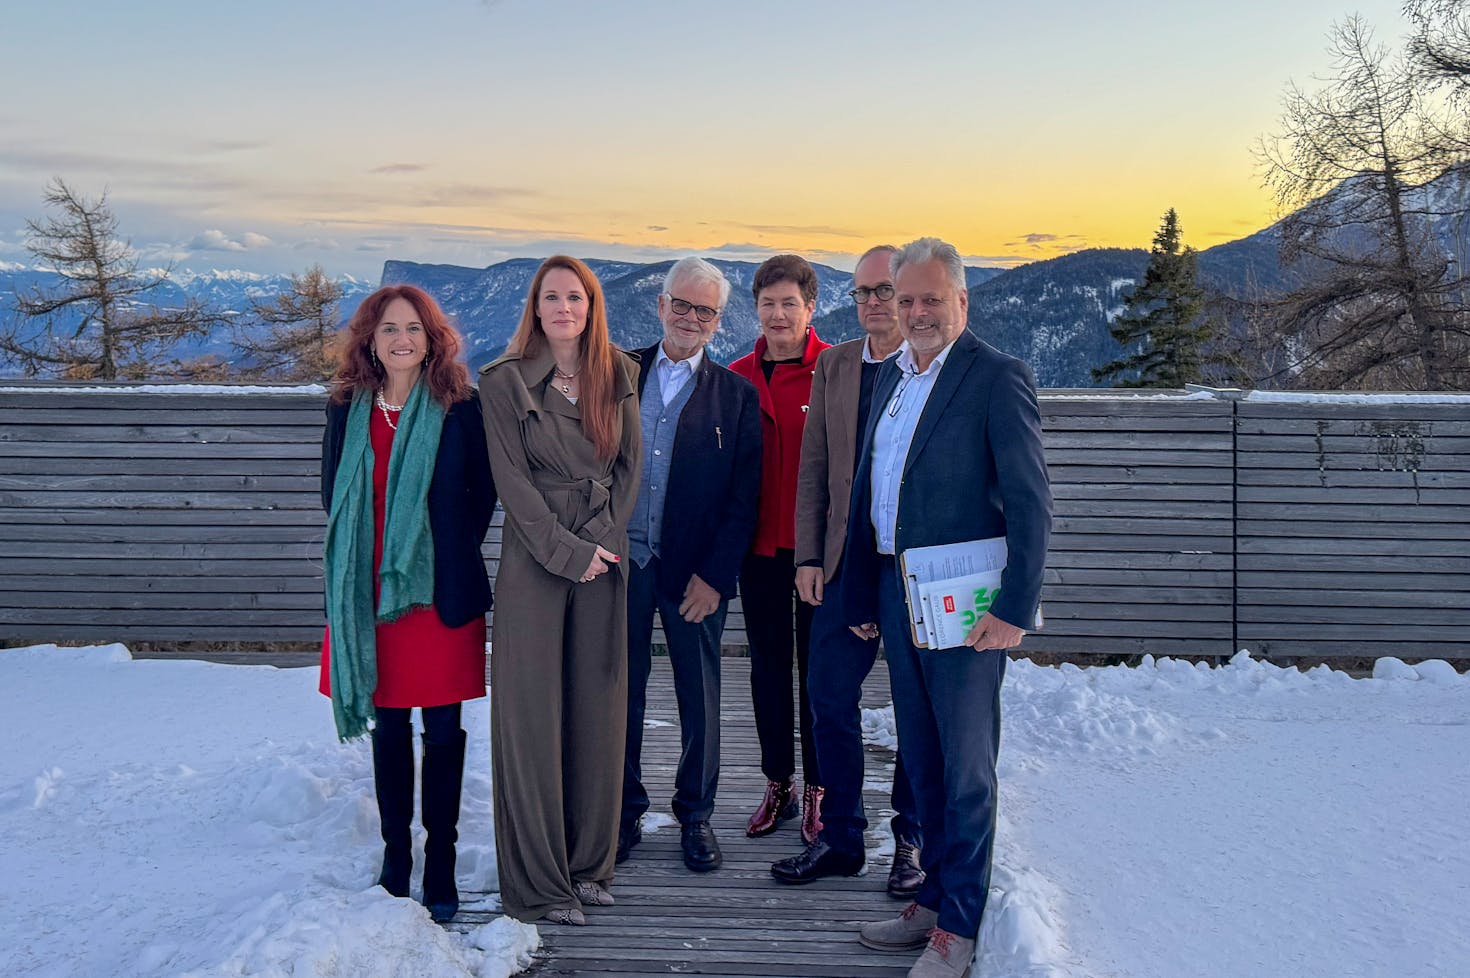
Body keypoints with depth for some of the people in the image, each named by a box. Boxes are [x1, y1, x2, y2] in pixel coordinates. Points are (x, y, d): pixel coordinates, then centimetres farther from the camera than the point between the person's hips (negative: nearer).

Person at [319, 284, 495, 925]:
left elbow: (484, 493, 3)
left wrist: (451, 559, -2)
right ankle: (395, 856, 25)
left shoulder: (459, 409, -3)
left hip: (440, 592, -3)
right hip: (368, 595, 3)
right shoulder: (348, 410, 6)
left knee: (442, 730, 4)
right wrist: (351, 570, 5)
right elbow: (334, 495, 13)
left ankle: (440, 866, 16)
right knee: (387, 728, 12)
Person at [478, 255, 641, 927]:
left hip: (604, 557, 4)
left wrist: (603, 537, -5)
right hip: (535, 560, -3)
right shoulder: (505, 381, -2)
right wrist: (567, 551, -12)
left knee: (597, 710, 7)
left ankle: (588, 864, 19)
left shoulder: (619, 374, 9)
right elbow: (511, 479, -7)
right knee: (532, 714, -2)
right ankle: (536, 883, 7)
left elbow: (630, 464, 8)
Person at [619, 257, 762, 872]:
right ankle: (624, 810, 25)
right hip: (620, 562, 1)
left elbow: (743, 498, -1)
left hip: (695, 573, -1)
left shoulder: (736, 395, 3)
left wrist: (715, 574, -9)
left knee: (699, 700, 8)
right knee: (621, 694, 10)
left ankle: (695, 815, 25)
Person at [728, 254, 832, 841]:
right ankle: (778, 786, 25)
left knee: (818, 665, 6)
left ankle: (817, 789, 19)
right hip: (758, 544, 4)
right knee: (768, 663, 12)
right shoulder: (737, 378, 5)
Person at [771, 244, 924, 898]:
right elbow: (814, 467, 10)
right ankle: (840, 838, 21)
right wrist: (809, 556, 4)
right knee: (829, 696, 6)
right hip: (846, 562, 4)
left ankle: (912, 841, 23)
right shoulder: (834, 364, 9)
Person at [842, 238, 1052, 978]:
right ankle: (934, 898, 31)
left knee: (966, 767, 4)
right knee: (921, 760, 16)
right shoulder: (889, 379, 14)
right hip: (898, 595, 7)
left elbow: (1031, 504, -13)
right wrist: (861, 594, 16)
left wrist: (1016, 607, -18)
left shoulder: (997, 378, -10)